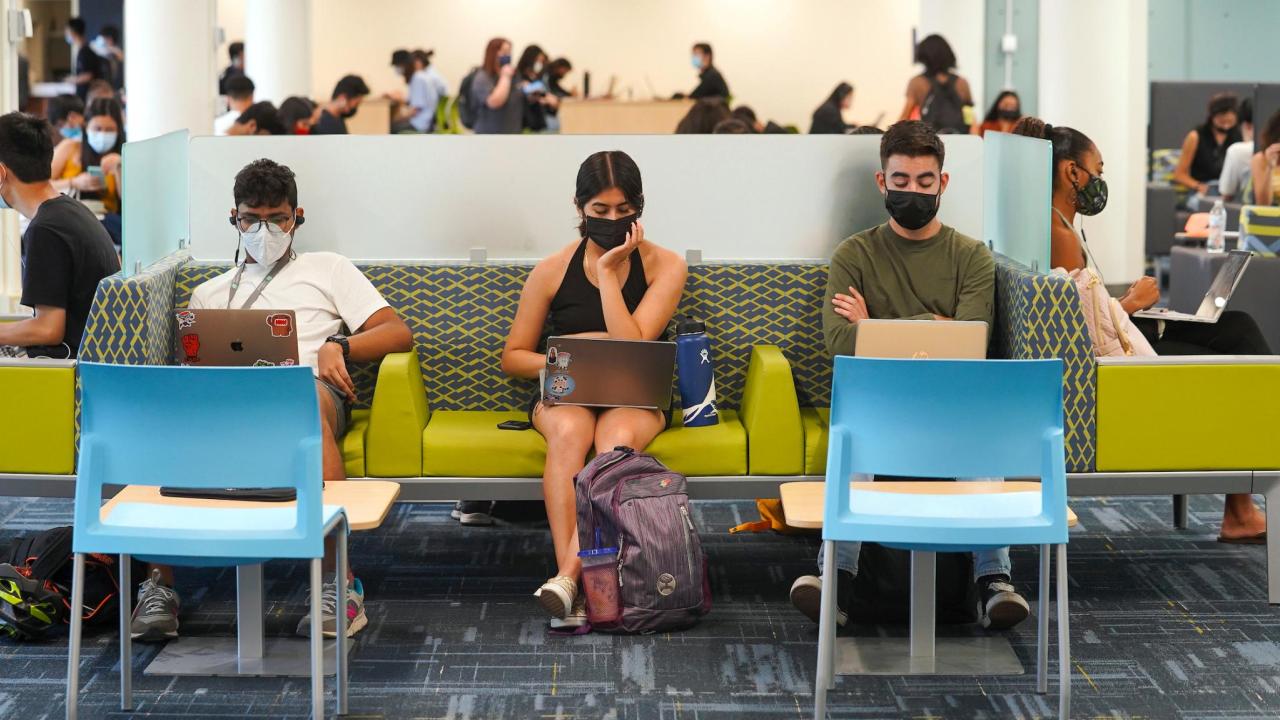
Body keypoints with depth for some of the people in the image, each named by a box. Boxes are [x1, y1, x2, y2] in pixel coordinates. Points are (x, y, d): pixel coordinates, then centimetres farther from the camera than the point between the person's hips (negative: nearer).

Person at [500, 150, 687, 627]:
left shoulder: (664, 266, 0)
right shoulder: (553, 270, 2)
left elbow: (631, 347, -13)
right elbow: (513, 357, 8)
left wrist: (607, 271, -12)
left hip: (635, 397, -1)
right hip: (563, 394, 1)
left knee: (618, 437, -37)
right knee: (570, 431, -37)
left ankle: (566, 580, -44)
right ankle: (570, 580, -44)